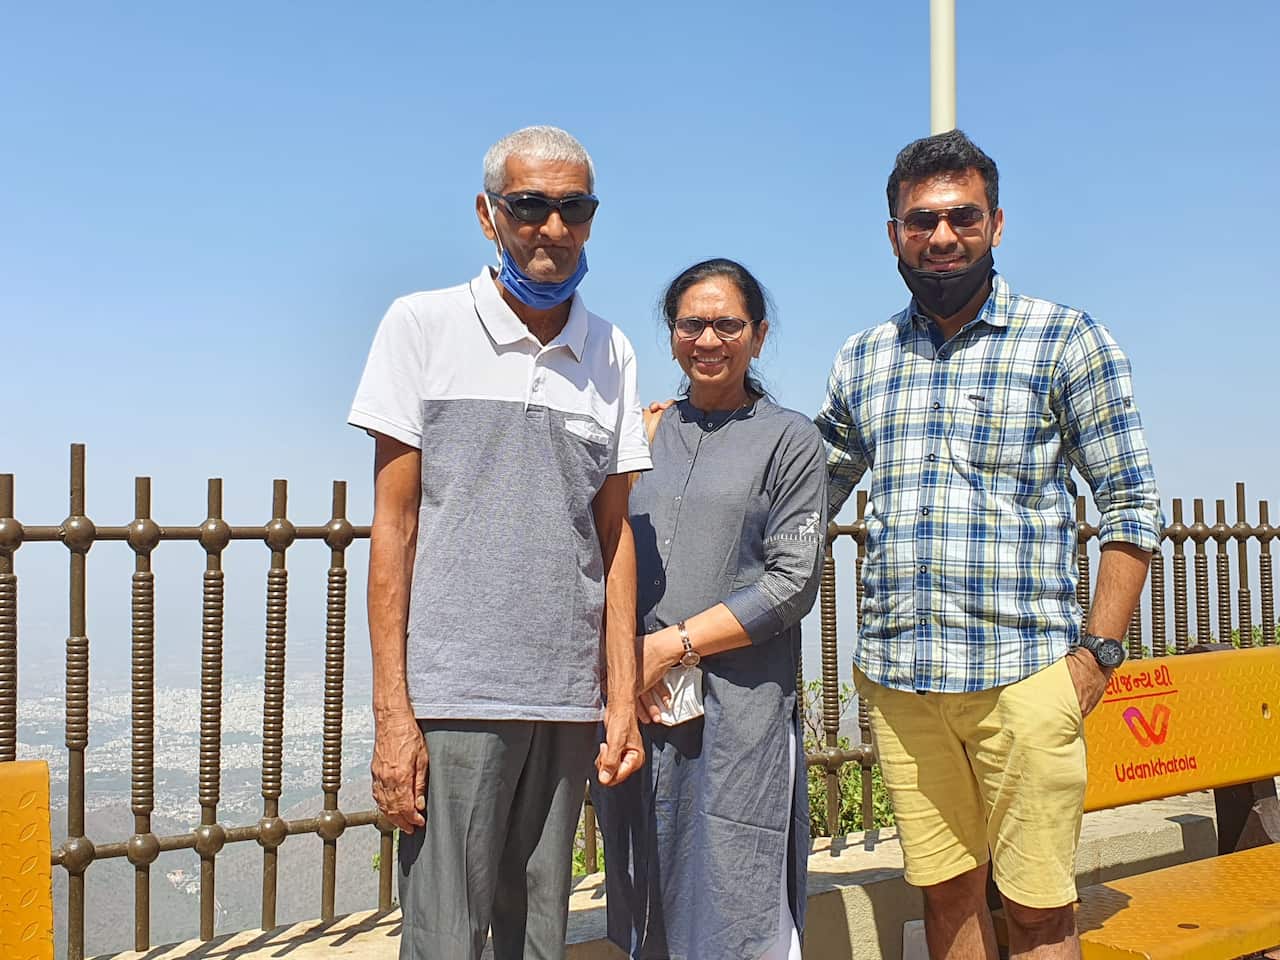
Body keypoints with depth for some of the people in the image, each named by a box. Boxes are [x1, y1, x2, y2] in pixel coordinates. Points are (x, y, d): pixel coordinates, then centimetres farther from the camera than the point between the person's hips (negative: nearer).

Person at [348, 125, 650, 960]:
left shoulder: (612, 354, 10)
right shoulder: (424, 326, 1)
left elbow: (613, 533, 10)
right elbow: (393, 523, -2)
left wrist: (623, 699, 4)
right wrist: (392, 712, -8)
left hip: (568, 701, 4)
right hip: (453, 694, -3)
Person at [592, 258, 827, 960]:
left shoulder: (790, 439, 3)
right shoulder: (644, 434, 13)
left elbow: (793, 582, -5)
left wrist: (672, 646, -10)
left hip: (738, 712, -4)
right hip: (634, 708, 4)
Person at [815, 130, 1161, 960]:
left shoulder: (1066, 340, 1)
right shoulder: (864, 361, 12)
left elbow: (1132, 502, -1)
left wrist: (1099, 651, -8)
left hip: (1024, 674, -3)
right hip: (898, 680, 4)